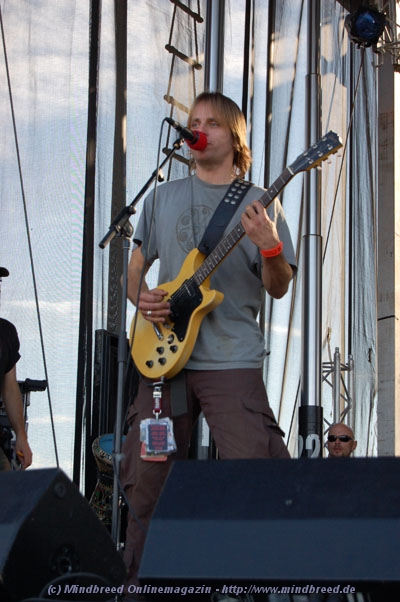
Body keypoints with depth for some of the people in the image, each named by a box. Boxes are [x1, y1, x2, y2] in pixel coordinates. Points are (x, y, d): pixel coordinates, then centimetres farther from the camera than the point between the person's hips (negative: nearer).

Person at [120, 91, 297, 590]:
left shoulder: (259, 203, 6)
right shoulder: (163, 197, 15)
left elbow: (278, 287, 1)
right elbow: (135, 268, 19)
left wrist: (270, 247, -20)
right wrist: (141, 297, -3)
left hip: (232, 361, -3)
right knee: (147, 480, 4)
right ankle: (138, 581, 16)